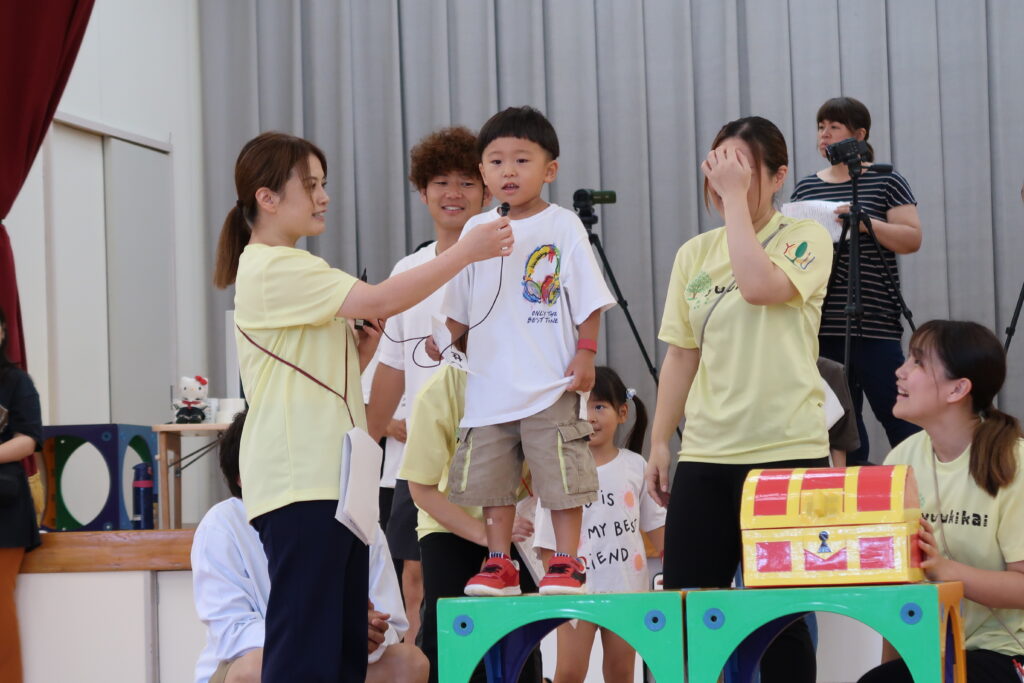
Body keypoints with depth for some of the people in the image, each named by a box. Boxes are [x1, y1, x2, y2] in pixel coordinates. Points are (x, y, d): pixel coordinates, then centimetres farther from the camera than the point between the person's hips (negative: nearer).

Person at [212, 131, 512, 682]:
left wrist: (363, 346, 4)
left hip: (332, 480, 10)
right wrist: (467, 250, -15)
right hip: (299, 485, -10)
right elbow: (381, 300, -20)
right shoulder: (272, 269, -11)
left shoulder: (294, 271, 21)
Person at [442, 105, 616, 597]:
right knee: (491, 478, 8)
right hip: (490, 384, 4)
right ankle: (499, 564, 17)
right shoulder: (475, 230, 9)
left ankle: (566, 563, 7)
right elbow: (461, 308, 16)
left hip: (550, 385, -4)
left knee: (562, 477, -2)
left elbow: (589, 301, -2)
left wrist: (585, 353, -9)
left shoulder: (562, 227, -2)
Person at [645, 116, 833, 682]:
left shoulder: (806, 240, -1)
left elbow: (761, 286, -22)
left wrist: (737, 197, -14)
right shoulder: (694, 253, 13)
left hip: (785, 450, -5)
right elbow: (680, 356, 14)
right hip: (704, 452, 5)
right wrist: (658, 443, 9)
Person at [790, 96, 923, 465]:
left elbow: (912, 239, -5)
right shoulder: (805, 188, 14)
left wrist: (868, 223, -19)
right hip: (822, 325, 5)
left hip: (874, 322, -5)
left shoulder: (885, 181, 1)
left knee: (896, 415, -6)